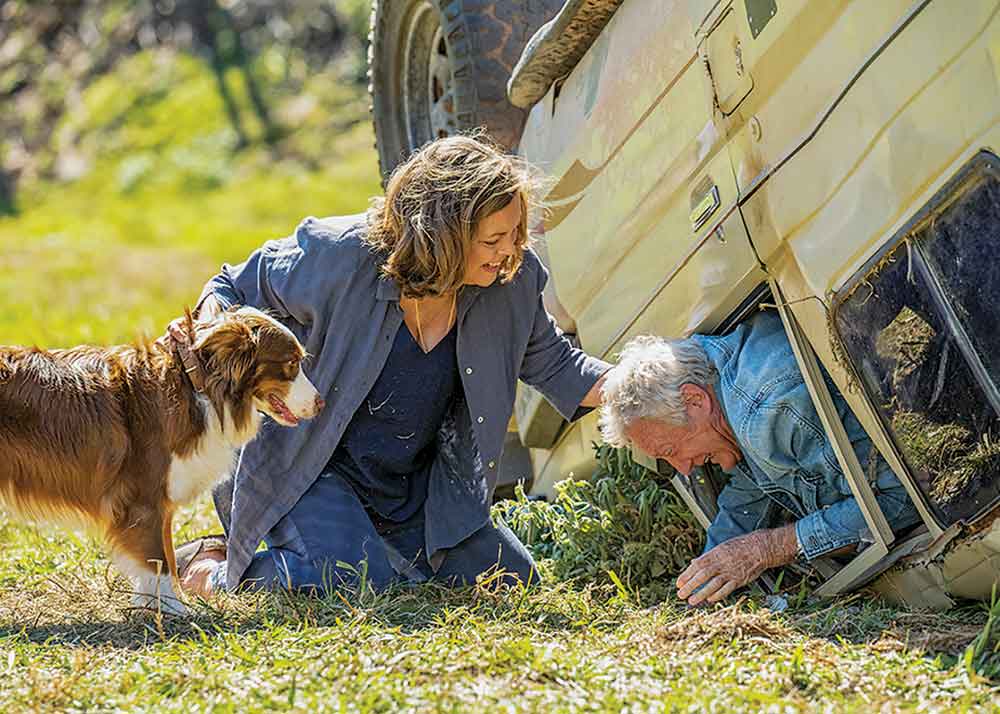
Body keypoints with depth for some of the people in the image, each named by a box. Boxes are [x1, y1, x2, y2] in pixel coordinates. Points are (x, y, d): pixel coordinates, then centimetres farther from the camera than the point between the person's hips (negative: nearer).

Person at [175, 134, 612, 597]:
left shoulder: (511, 281, -12)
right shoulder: (339, 257, -25)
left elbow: (552, 364, 6)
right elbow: (236, 289, -8)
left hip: (413, 487, 6)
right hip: (310, 465, -6)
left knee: (513, 578, 6)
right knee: (358, 581, -30)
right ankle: (215, 568, -1)